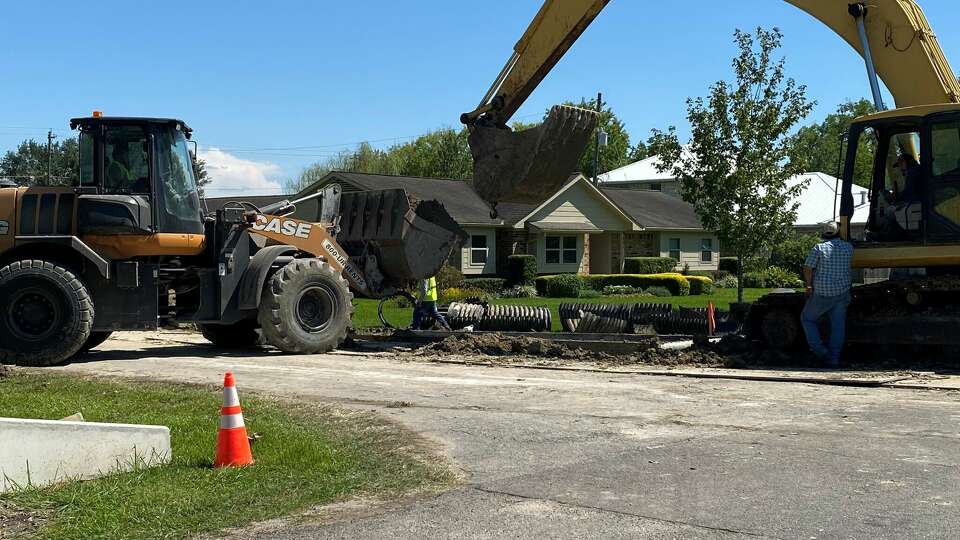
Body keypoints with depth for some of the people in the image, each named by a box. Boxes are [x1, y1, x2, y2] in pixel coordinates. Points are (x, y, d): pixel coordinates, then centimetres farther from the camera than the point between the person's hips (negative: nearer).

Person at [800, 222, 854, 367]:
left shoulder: (819, 248, -8)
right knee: (838, 325, 8)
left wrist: (809, 287, 2)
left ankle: (820, 350, 1)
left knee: (808, 319, 14)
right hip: (842, 292, 3)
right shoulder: (848, 247, 1)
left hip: (822, 294, -3)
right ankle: (834, 358, 6)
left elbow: (807, 269, -10)